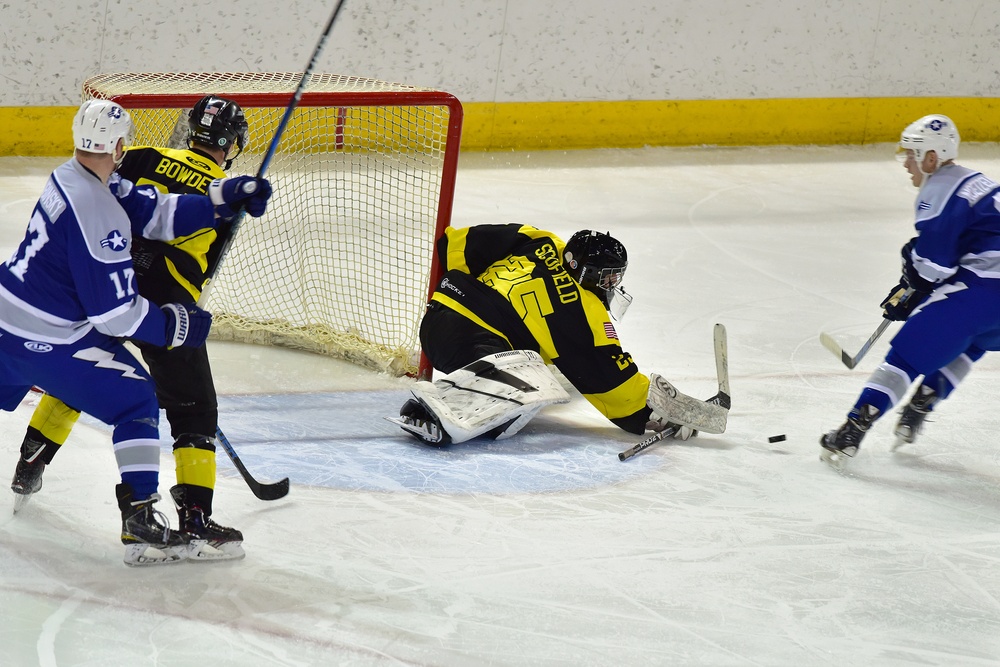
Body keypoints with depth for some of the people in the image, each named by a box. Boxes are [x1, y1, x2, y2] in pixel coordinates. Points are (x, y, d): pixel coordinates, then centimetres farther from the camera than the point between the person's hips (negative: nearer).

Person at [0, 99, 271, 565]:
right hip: (46, 342, -9)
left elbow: (155, 214, 4)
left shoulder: (71, 178, 5)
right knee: (136, 402, -2)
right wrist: (173, 325, -9)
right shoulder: (97, 212, -24)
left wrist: (223, 199, -4)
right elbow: (114, 314, -22)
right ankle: (140, 525, -7)